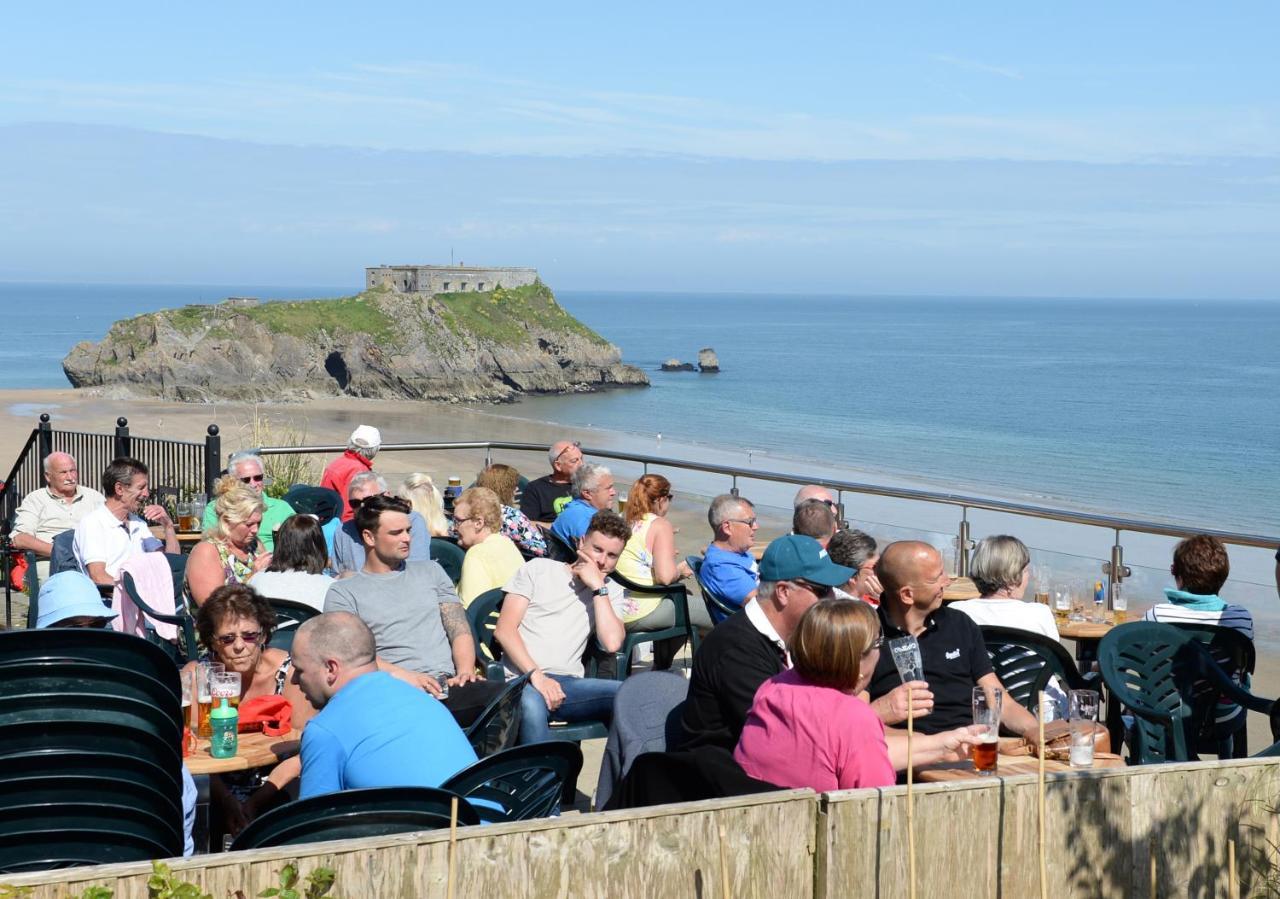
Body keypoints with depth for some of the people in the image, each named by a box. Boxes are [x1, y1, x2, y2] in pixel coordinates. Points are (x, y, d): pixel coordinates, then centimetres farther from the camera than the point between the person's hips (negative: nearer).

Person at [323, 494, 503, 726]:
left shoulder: (430, 571, 25)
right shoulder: (343, 592, 12)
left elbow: (460, 630, 19)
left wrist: (465, 671, -3)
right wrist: (407, 677, -16)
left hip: (448, 684, 4)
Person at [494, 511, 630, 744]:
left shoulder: (611, 592, 19)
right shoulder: (538, 570, 13)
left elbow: (612, 643, -2)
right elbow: (504, 630, 1)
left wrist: (598, 587, 0)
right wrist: (536, 675, -12)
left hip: (568, 683, 2)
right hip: (523, 679, -2)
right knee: (532, 704, -39)